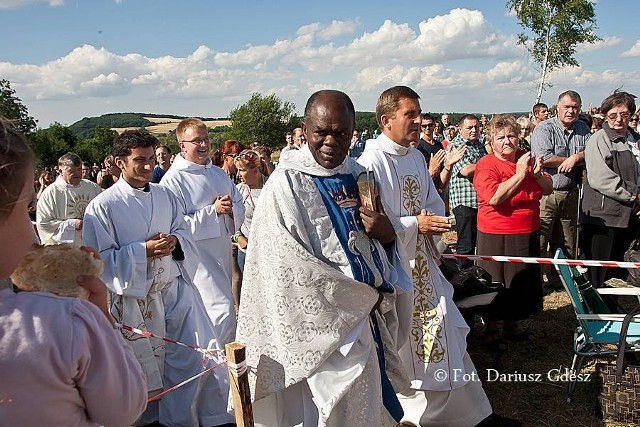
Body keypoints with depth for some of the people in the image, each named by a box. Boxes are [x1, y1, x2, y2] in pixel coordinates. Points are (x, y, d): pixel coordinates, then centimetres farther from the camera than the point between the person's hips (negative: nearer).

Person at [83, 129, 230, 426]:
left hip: (176, 288, 4)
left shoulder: (166, 196, 6)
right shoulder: (102, 207, -9)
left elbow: (185, 233, 14)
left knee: (195, 357, 4)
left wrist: (175, 242, -10)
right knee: (147, 366, 9)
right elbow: (100, 258, -11)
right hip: (135, 296, -4)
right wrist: (144, 250, -20)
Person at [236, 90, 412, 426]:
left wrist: (386, 233, -12)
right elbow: (289, 266, -19)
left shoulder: (358, 176, 7)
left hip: (367, 317, 7)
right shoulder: (286, 183, -13)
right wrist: (364, 297, -13)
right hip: (322, 324, -6)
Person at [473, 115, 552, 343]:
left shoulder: (527, 159, 6)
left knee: (523, 281, 15)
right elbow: (494, 198, -27)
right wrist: (520, 174, -25)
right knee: (495, 284, 6)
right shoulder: (486, 165, -13)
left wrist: (537, 174, -13)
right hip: (496, 236, -6)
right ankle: (491, 326, 24)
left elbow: (548, 189, 7)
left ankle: (511, 323, 33)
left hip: (528, 233, 6)